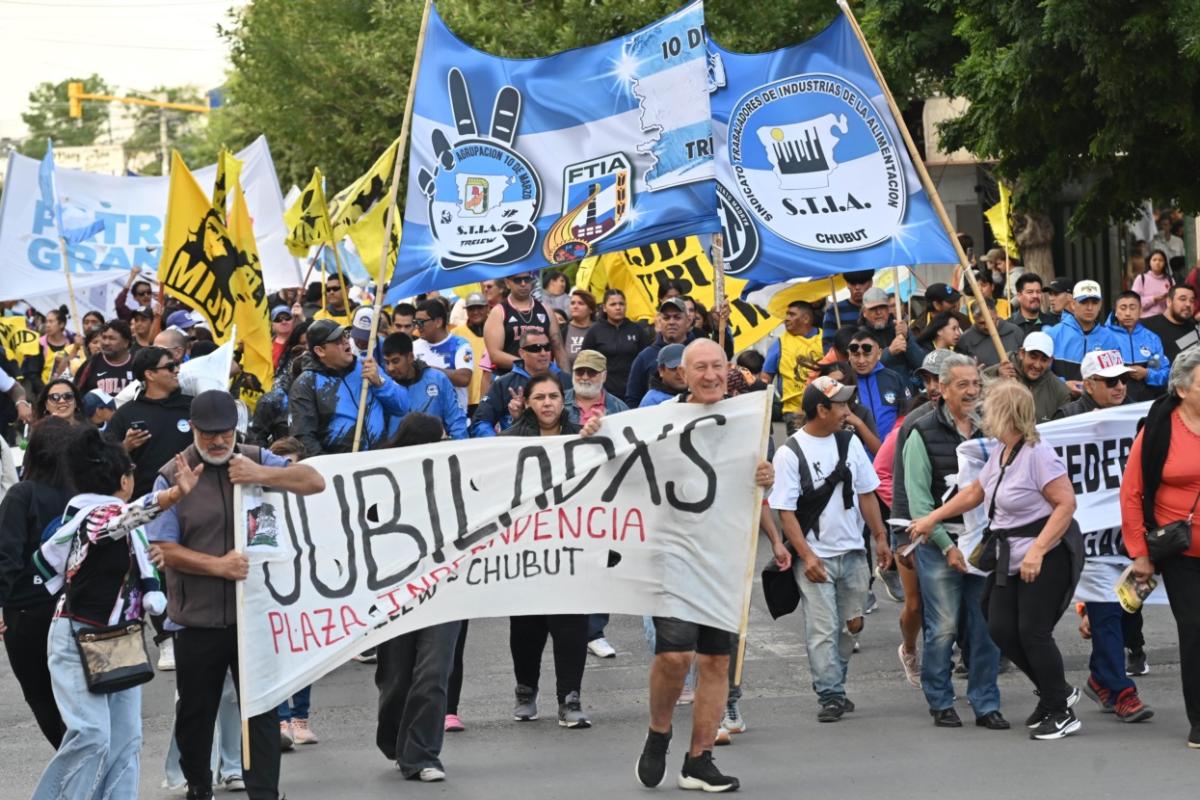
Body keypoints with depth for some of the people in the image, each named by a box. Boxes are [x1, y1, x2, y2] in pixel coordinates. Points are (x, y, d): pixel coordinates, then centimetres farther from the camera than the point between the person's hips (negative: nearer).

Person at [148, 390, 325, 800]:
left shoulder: (257, 461, 4)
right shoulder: (172, 476, -3)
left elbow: (315, 482, -2)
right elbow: (164, 549, -6)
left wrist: (261, 475, -16)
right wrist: (218, 566, -19)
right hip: (197, 618, -1)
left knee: (262, 709, 1)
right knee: (196, 711, 13)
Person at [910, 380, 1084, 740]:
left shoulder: (1038, 454, -19)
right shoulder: (1000, 453, 8)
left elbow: (1066, 503, -23)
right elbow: (975, 491, 22)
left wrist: (1037, 551, -28)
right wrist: (932, 519, 24)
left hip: (1048, 557, -9)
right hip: (1011, 558, 9)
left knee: (1033, 632, -7)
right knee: (1001, 629, 5)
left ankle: (1061, 713, 8)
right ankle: (1055, 693, 23)